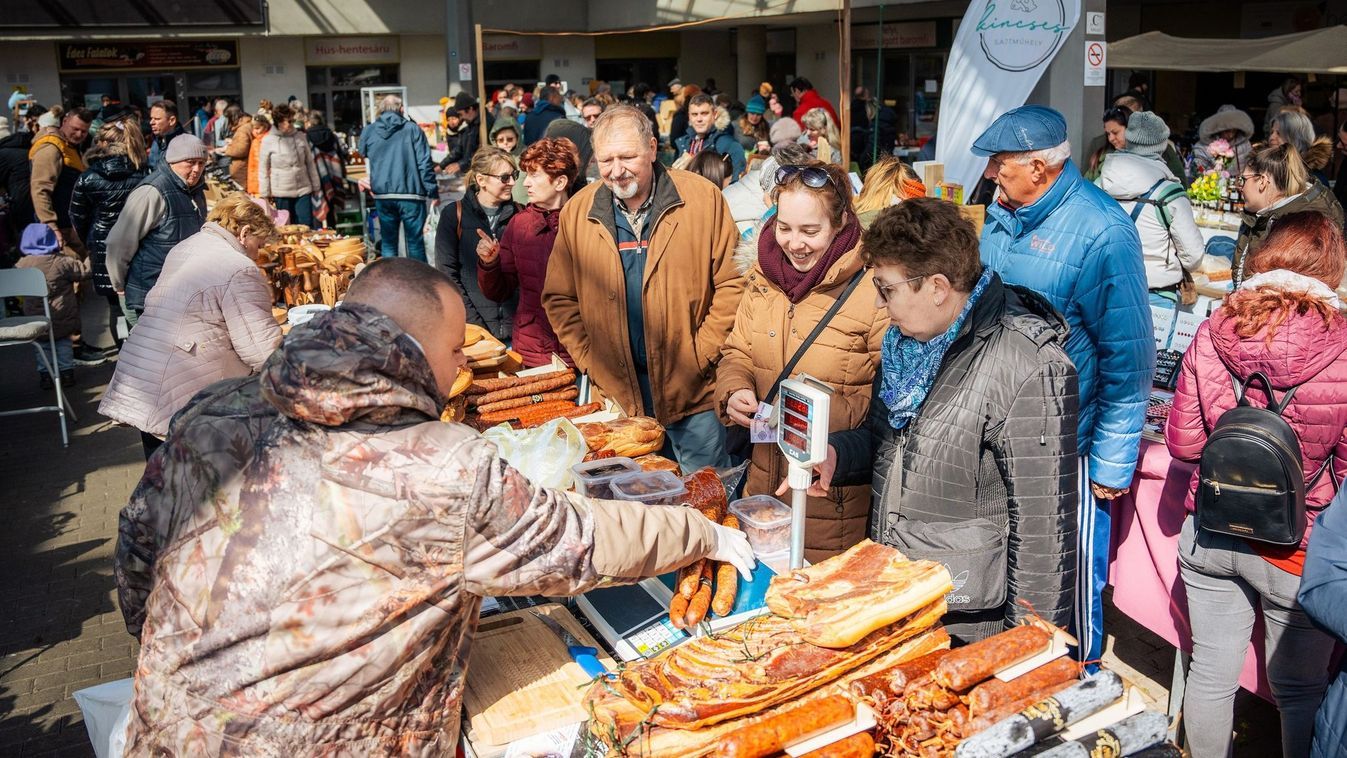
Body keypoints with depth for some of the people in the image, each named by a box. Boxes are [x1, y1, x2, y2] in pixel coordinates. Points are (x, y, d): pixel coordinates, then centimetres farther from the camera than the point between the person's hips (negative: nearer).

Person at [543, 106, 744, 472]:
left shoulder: (703, 198, -4)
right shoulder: (577, 212, 4)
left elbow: (731, 284, -4)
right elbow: (560, 299, 8)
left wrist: (701, 355, -9)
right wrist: (589, 360, -2)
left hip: (694, 390, -2)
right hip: (618, 393, 2)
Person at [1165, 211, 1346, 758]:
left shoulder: (1212, 334, -11)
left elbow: (1182, 443, -4)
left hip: (1210, 536, 3)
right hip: (1295, 550, -2)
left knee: (1211, 673, 19)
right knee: (1299, 689, 18)